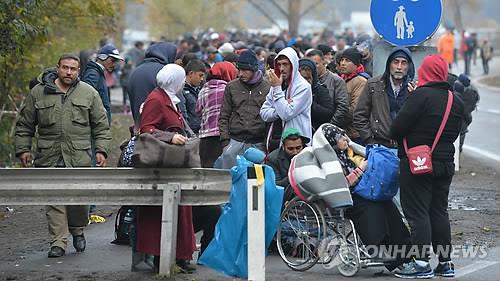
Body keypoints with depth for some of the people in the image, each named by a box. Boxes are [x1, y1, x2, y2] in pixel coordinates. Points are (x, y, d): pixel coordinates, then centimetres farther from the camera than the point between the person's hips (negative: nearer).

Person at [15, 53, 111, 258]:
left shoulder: (89, 93, 8)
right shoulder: (38, 92, 7)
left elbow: (101, 125, 10)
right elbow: (25, 124, 13)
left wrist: (101, 150, 1)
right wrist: (23, 149, 6)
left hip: (79, 156, 0)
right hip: (49, 157, 0)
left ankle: (78, 231, 26)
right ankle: (58, 242, 0)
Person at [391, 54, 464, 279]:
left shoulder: (421, 95, -14)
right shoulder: (456, 102, 8)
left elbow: (397, 128, -16)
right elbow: (454, 133, 13)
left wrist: (402, 139, 4)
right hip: (445, 163, 7)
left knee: (417, 212, -3)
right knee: (439, 211, 14)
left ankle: (421, 262, -6)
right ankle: (445, 262, 16)